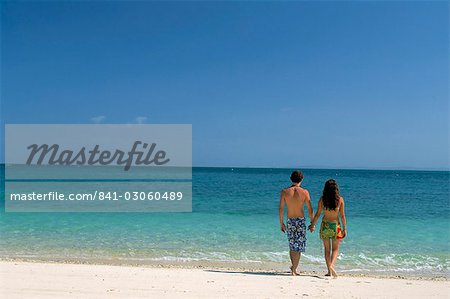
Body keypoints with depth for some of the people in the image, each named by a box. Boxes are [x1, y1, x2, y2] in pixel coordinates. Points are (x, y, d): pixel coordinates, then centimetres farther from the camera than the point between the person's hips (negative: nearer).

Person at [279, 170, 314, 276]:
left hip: (290, 221, 2)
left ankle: (293, 267, 28)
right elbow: (310, 209, -5)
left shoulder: (284, 191, -4)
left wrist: (281, 223, 7)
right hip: (301, 221, -2)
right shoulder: (304, 192, -7)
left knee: (292, 246, 18)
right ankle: (294, 269, 2)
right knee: (298, 247, 6)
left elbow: (281, 209, -3)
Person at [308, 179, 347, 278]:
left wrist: (312, 225, 11)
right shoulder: (340, 199, -6)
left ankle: (329, 270, 13)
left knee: (327, 249, 13)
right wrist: (344, 228, 5)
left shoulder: (322, 199, -5)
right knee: (335, 249, 12)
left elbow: (317, 214, -2)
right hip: (335, 225, -1)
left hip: (325, 225, 1)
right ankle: (332, 265, -12)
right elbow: (342, 215, -4)